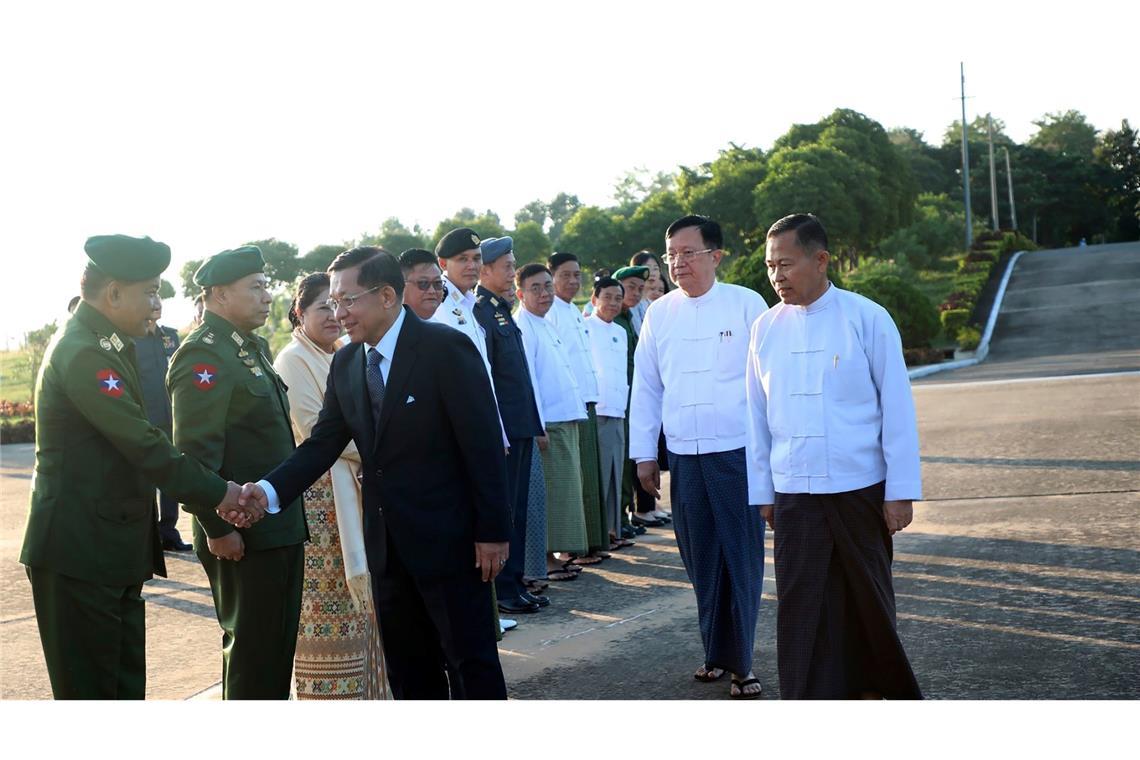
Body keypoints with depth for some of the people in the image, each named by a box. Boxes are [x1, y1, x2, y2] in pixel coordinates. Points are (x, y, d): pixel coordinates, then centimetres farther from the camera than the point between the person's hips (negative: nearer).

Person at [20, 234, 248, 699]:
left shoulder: (106, 345, 13)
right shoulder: (82, 354, -19)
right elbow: (143, 445, -21)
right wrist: (217, 494, -14)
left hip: (113, 553, 10)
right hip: (80, 555, -10)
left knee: (126, 688, 15)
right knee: (90, 692, 1)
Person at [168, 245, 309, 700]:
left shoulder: (252, 347, 14)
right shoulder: (203, 354, -16)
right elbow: (195, 450, -22)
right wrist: (217, 528, -22)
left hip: (279, 527, 9)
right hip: (242, 536, -9)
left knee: (277, 643, 18)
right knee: (252, 647, 2)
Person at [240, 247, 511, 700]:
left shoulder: (445, 348, -14)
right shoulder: (345, 363, 6)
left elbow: (483, 443, -14)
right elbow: (323, 442, 2)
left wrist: (493, 530, -15)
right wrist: (270, 491, -15)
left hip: (447, 538, -6)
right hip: (387, 543, 7)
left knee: (472, 662, 3)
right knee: (408, 670, 16)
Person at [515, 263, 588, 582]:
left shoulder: (547, 326, 19)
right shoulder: (521, 328, -10)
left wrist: (577, 409, 18)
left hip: (565, 420, 9)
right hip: (545, 424, -9)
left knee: (564, 489, 12)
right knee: (549, 491, -6)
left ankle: (556, 552, 20)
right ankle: (546, 558, 1)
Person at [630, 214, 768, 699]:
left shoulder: (746, 304, -2)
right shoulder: (659, 313, 8)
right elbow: (645, 386, 12)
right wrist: (643, 453, 9)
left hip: (738, 452, -3)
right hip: (683, 455, 3)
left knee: (742, 558, -1)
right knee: (700, 559, 9)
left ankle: (739, 662, 10)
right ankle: (717, 652, 24)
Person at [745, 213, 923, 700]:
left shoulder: (867, 319, -6)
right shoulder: (766, 328, 3)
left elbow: (897, 407, -5)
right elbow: (758, 416, 8)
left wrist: (901, 491, -7)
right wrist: (762, 491, 7)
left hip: (862, 489, -2)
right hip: (794, 494, 2)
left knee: (868, 598, 13)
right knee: (800, 606, 2)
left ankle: (878, 685, 34)